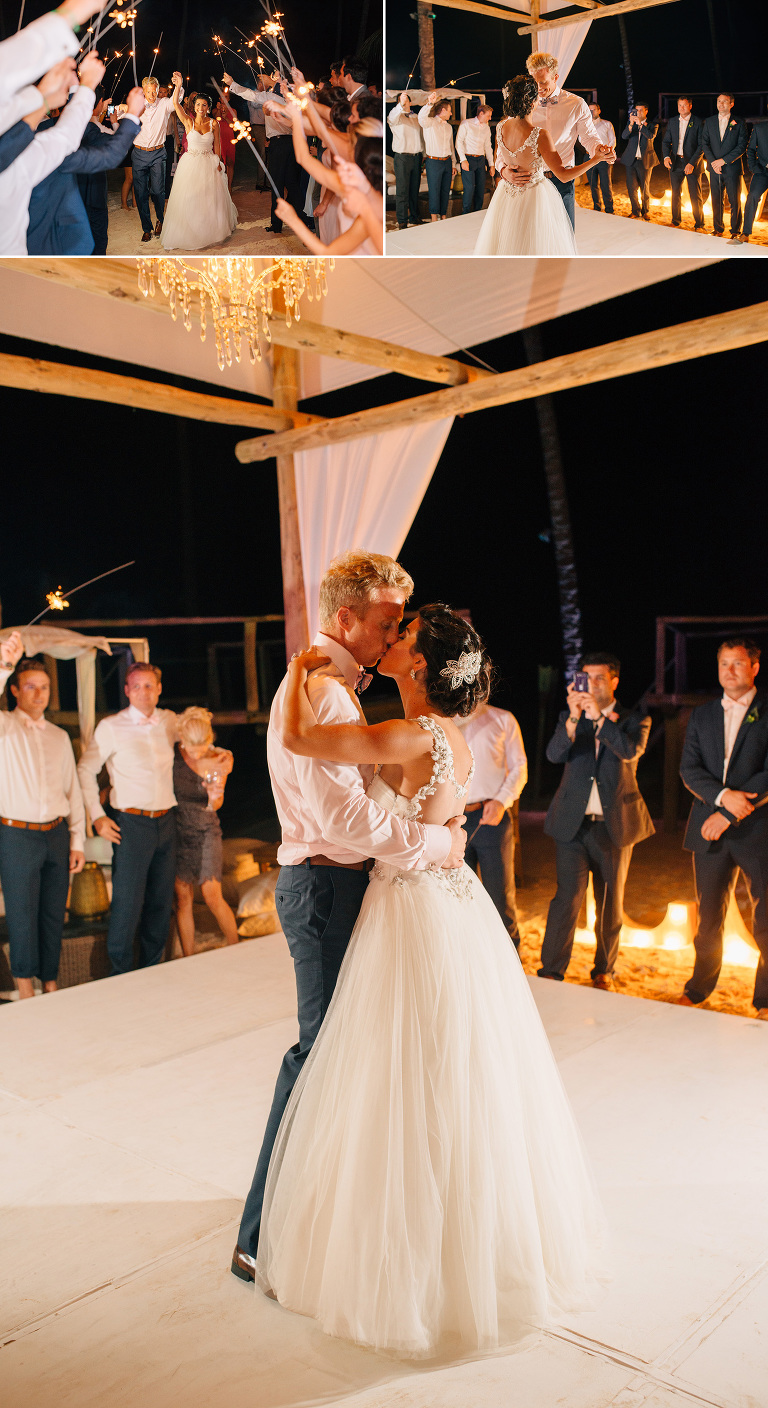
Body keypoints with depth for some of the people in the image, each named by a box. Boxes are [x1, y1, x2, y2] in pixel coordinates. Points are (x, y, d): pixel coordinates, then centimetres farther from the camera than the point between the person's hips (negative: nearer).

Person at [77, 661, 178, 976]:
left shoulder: (169, 721, 7)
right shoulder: (111, 727, -5)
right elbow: (85, 770, 1)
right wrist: (97, 817, -4)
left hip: (165, 820, 5)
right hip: (131, 823, -4)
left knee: (161, 900, 10)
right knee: (128, 901, -5)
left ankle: (152, 970, 24)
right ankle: (120, 973, 11)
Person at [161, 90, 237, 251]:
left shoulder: (213, 123, 0)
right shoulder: (189, 122, -4)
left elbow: (217, 145, 4)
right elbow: (175, 103, -13)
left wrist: (218, 163, -3)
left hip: (209, 165, 1)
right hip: (190, 164, -1)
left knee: (210, 199, 7)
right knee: (188, 199, -1)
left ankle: (210, 231, 23)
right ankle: (188, 233, 10)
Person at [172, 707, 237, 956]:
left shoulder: (221, 759, -10)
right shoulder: (173, 754, -12)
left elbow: (214, 806, -13)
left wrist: (214, 797, -36)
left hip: (206, 831, 0)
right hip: (177, 830, 1)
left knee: (213, 897, -7)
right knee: (182, 898, 2)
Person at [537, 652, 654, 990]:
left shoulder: (635, 720, 4)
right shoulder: (569, 718, 8)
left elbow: (631, 751, -17)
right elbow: (554, 754, -9)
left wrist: (599, 715, -24)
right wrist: (574, 716, -23)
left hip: (615, 825, 0)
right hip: (574, 823, 0)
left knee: (611, 902, 9)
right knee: (568, 897, -7)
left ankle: (604, 972, 24)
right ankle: (551, 972, -1)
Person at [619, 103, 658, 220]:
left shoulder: (652, 125, 3)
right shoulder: (631, 123, 9)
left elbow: (651, 136, -17)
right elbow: (624, 136, -6)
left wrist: (640, 124, -20)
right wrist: (631, 124, -20)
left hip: (645, 161, -2)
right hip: (630, 160, 2)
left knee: (645, 188, 4)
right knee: (631, 187, 1)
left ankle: (646, 211, 18)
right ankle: (635, 211, 15)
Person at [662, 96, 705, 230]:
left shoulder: (698, 123, -5)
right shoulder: (672, 122, 9)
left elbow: (701, 145, -8)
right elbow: (666, 141, 11)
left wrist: (692, 163, -18)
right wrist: (666, 156, -9)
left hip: (692, 164, -4)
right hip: (675, 163, 4)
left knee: (695, 196, -1)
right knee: (675, 194, 9)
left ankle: (699, 224, 7)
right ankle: (676, 220, 24)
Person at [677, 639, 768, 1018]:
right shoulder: (701, 715, 12)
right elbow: (689, 770, 3)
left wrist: (729, 814, -14)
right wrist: (724, 796, -15)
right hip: (710, 831, 3)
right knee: (708, 915, 12)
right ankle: (699, 988, 27)